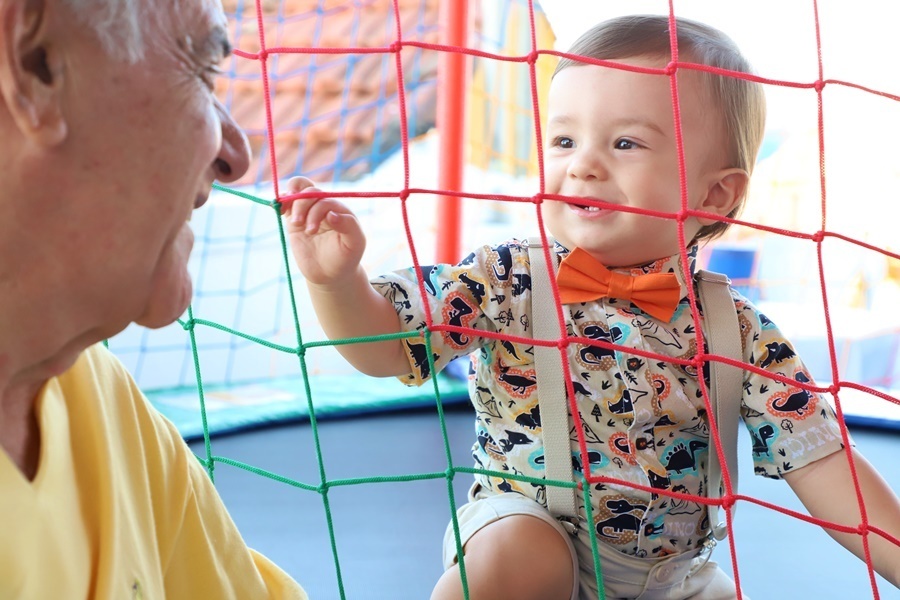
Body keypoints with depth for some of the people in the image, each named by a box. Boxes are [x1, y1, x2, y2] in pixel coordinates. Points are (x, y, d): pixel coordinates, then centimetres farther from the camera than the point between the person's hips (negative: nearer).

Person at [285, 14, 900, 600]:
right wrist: (336, 281, -33)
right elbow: (384, 345, -14)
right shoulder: (505, 282, -11)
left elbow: (819, 461, -8)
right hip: (523, 520, -3)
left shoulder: (735, 330, -8)